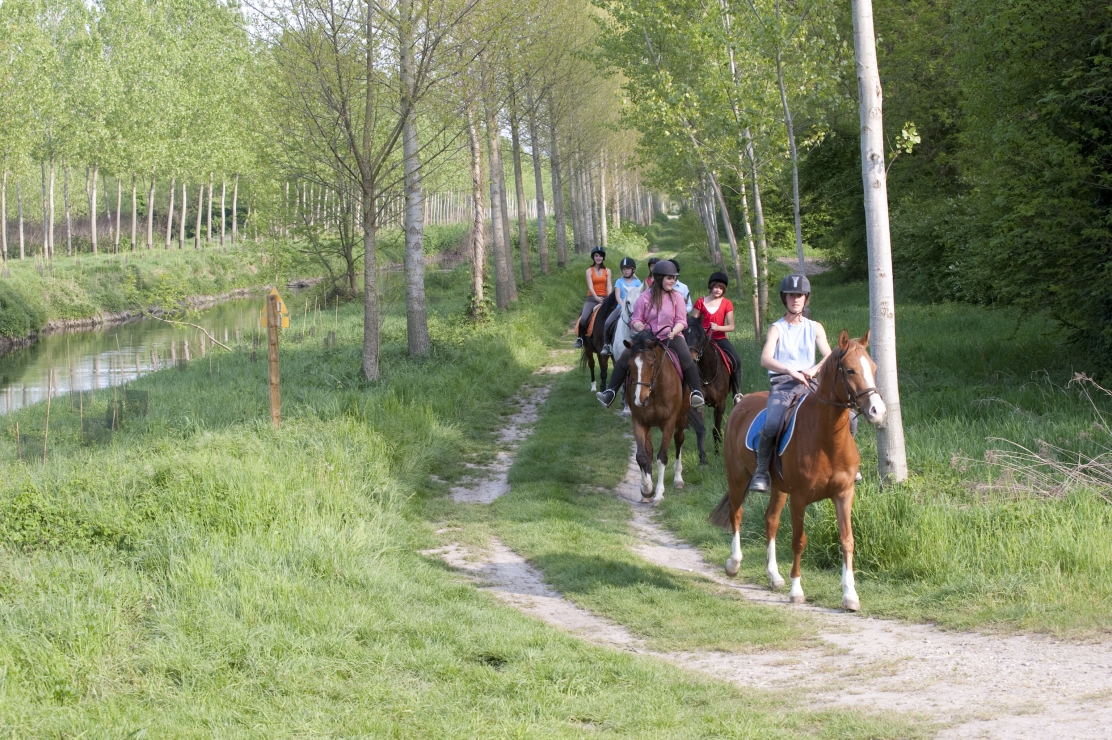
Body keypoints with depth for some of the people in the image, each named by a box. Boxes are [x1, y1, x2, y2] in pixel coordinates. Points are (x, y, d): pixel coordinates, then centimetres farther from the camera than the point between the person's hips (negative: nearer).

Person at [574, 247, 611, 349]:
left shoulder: (607, 271, 12)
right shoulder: (589, 271, 7)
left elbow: (609, 286, 3)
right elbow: (590, 286, -6)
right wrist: (596, 298, -22)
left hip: (604, 298, 1)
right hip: (592, 299, -1)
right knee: (584, 318, -24)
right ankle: (580, 338, -6)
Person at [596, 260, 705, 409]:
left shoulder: (676, 297, 2)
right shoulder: (645, 297, 1)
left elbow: (681, 321, 0)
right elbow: (636, 320, 4)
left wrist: (673, 332, -21)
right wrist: (638, 326, -20)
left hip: (671, 337, -1)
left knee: (686, 358, -30)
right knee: (624, 358, -17)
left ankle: (697, 392, -26)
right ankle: (611, 392, -10)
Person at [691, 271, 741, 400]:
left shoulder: (726, 304, 2)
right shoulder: (701, 302, 2)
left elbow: (731, 326, -1)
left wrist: (718, 327, -19)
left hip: (720, 339, 0)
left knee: (736, 361, -21)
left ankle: (737, 393, -13)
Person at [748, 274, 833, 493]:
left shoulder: (815, 328, 14)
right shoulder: (777, 329, 5)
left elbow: (829, 357, 2)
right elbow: (765, 359, -12)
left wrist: (815, 369, -19)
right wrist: (791, 371, -28)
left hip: (809, 384, 3)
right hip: (781, 384, -3)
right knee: (772, 424, -33)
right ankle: (761, 472, -14)